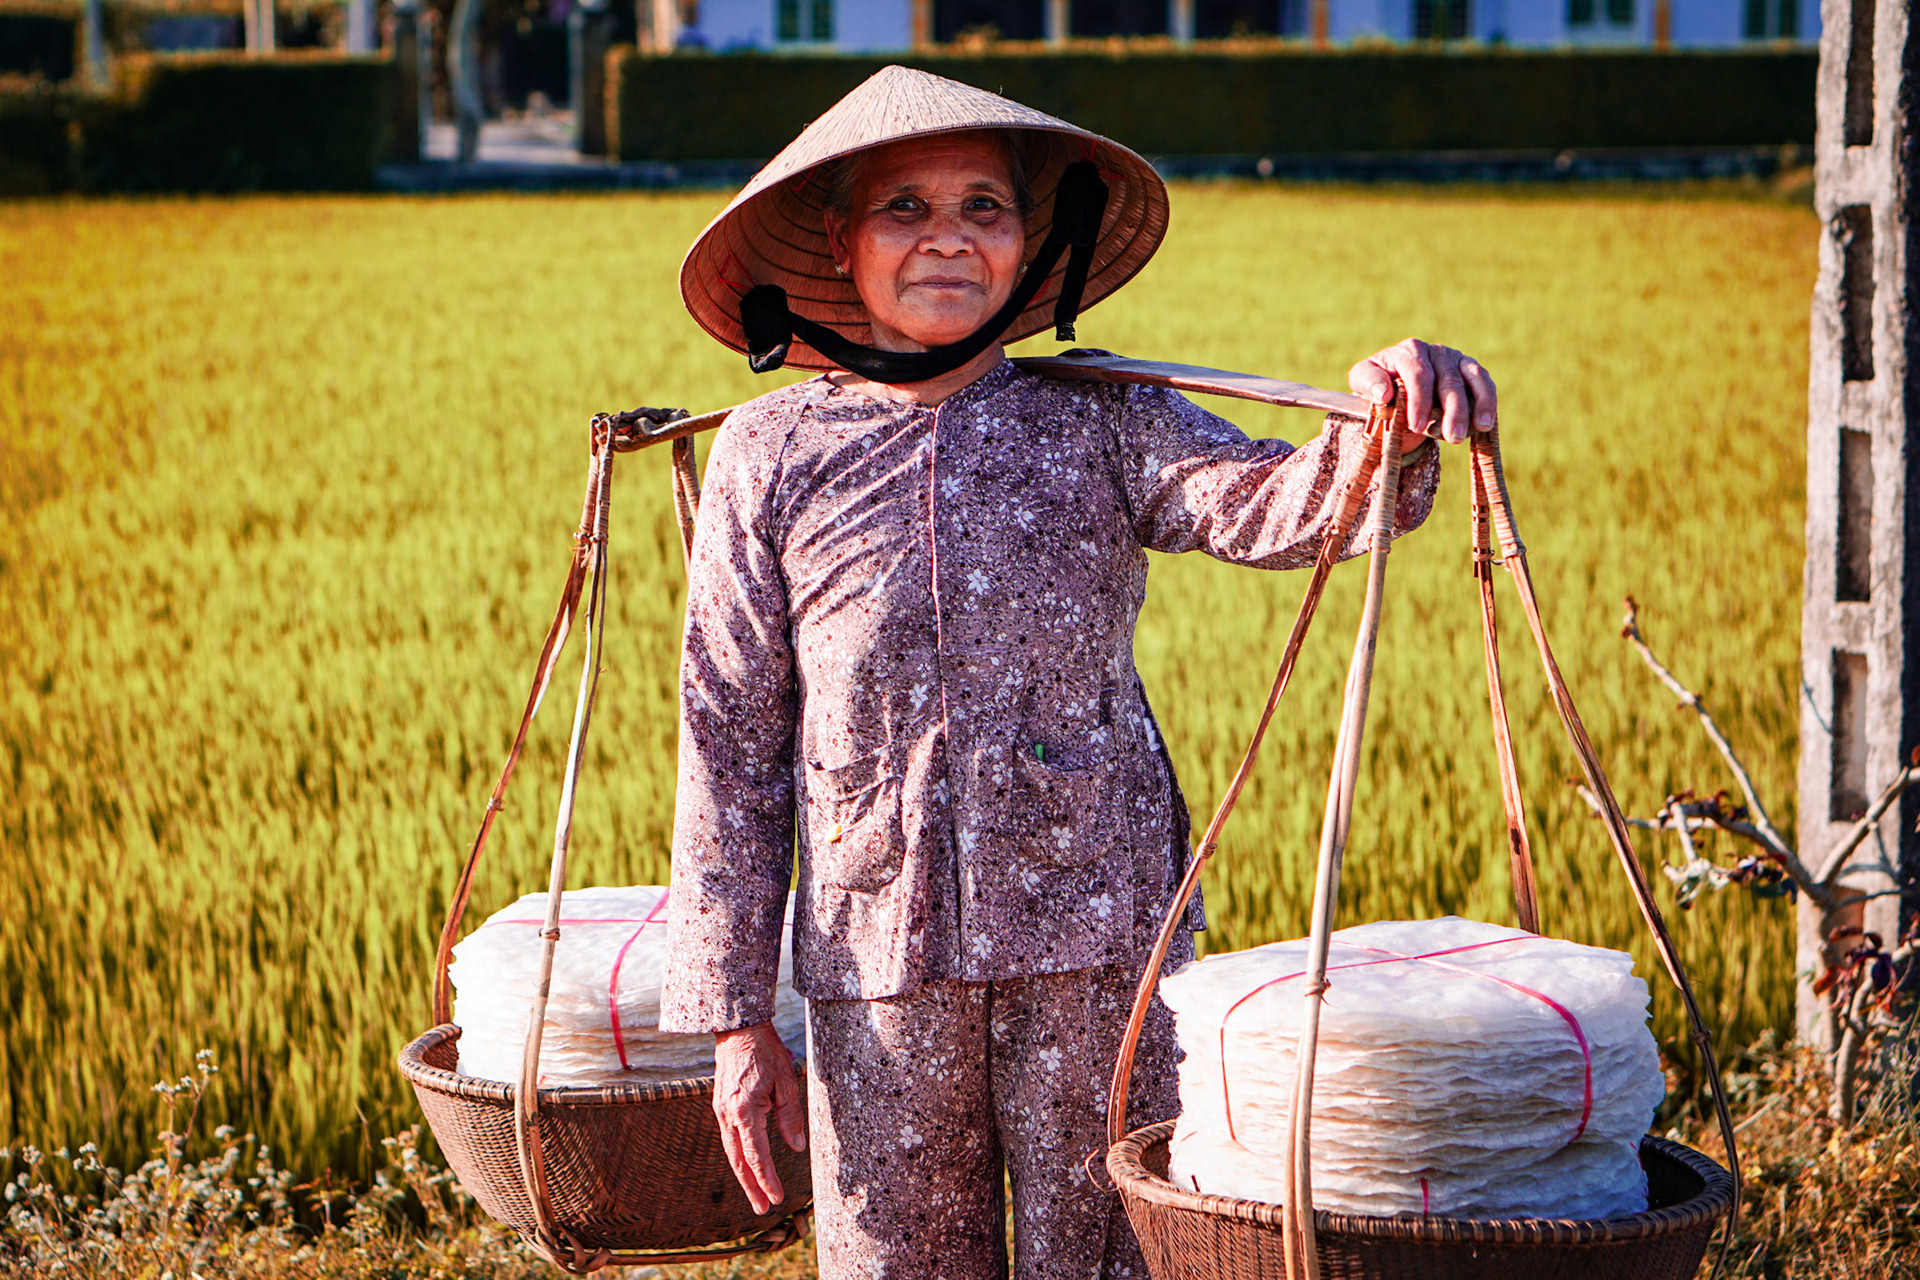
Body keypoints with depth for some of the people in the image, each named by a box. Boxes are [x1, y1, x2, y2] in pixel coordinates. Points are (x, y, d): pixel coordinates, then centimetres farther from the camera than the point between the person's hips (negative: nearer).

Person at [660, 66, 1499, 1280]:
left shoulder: (1103, 425, 2)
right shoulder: (771, 456, 3)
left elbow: (1275, 505, -15)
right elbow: (732, 744, 5)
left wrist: (1389, 436, -39)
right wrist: (736, 1013, 3)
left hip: (1097, 947, 0)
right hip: (879, 955, 1)